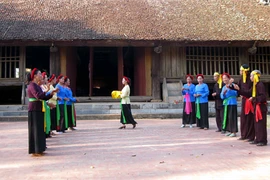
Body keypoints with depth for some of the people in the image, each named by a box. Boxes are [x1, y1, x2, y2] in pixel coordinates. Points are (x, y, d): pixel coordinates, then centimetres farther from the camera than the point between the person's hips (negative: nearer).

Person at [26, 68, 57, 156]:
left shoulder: (38, 86, 15)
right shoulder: (32, 85, -12)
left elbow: (44, 98, 14)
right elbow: (38, 96, -27)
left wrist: (51, 94, 2)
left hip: (39, 110, 9)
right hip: (34, 110, -9)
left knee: (40, 129, 11)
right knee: (35, 129, -4)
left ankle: (39, 149, 18)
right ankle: (35, 150, 2)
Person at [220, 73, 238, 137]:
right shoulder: (224, 87, 14)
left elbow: (236, 93, -17)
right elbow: (222, 96, 9)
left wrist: (230, 88, -29)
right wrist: (223, 93, -12)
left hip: (232, 103, -7)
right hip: (226, 103, 7)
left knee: (232, 117, -7)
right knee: (227, 117, 9)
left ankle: (234, 132, -2)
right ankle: (230, 131, 19)